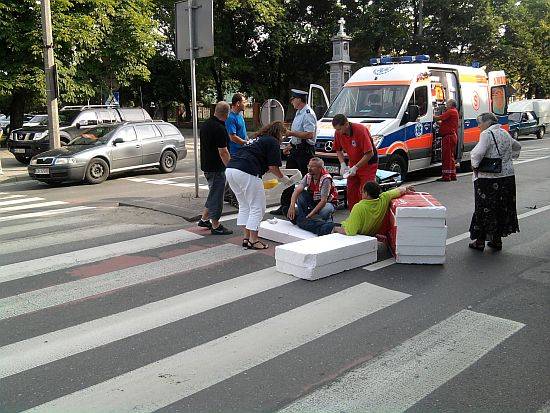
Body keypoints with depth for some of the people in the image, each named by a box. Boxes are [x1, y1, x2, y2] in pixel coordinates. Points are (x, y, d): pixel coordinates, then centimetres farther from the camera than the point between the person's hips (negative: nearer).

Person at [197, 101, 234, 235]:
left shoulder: (205, 125, 8)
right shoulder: (219, 129, -21)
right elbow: (223, 152, -23)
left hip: (206, 165, 9)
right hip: (216, 168, -9)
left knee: (214, 193, 22)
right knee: (216, 195, 0)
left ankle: (204, 219, 29)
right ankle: (216, 226, 8)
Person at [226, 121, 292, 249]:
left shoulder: (257, 139, 29)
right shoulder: (273, 142, 4)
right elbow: (273, 167, -1)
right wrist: (283, 178, 15)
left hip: (230, 168, 9)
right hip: (246, 173, -9)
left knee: (244, 206, 19)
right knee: (257, 207, 3)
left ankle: (246, 237, 22)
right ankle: (253, 240, 5)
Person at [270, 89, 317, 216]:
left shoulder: (308, 114, -15)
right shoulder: (298, 113, 17)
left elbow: (309, 134, -25)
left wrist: (292, 133, -20)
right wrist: (290, 146, 21)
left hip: (305, 151, -10)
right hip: (296, 149, 10)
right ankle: (284, 207, 18)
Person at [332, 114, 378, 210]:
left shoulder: (361, 130, -27)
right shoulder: (338, 133, -9)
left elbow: (369, 153, -26)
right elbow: (338, 150, 9)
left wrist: (356, 167, -26)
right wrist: (342, 164, -7)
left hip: (368, 163, -6)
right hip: (353, 163, 6)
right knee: (350, 191, 5)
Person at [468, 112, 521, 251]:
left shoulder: (487, 134, -13)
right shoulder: (505, 133, 13)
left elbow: (478, 153, -25)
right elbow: (517, 147, 30)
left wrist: (475, 166, -10)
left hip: (488, 178, -8)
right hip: (508, 176, 8)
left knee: (485, 208, 1)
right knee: (503, 207, 13)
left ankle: (480, 241, 8)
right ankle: (497, 240, 22)